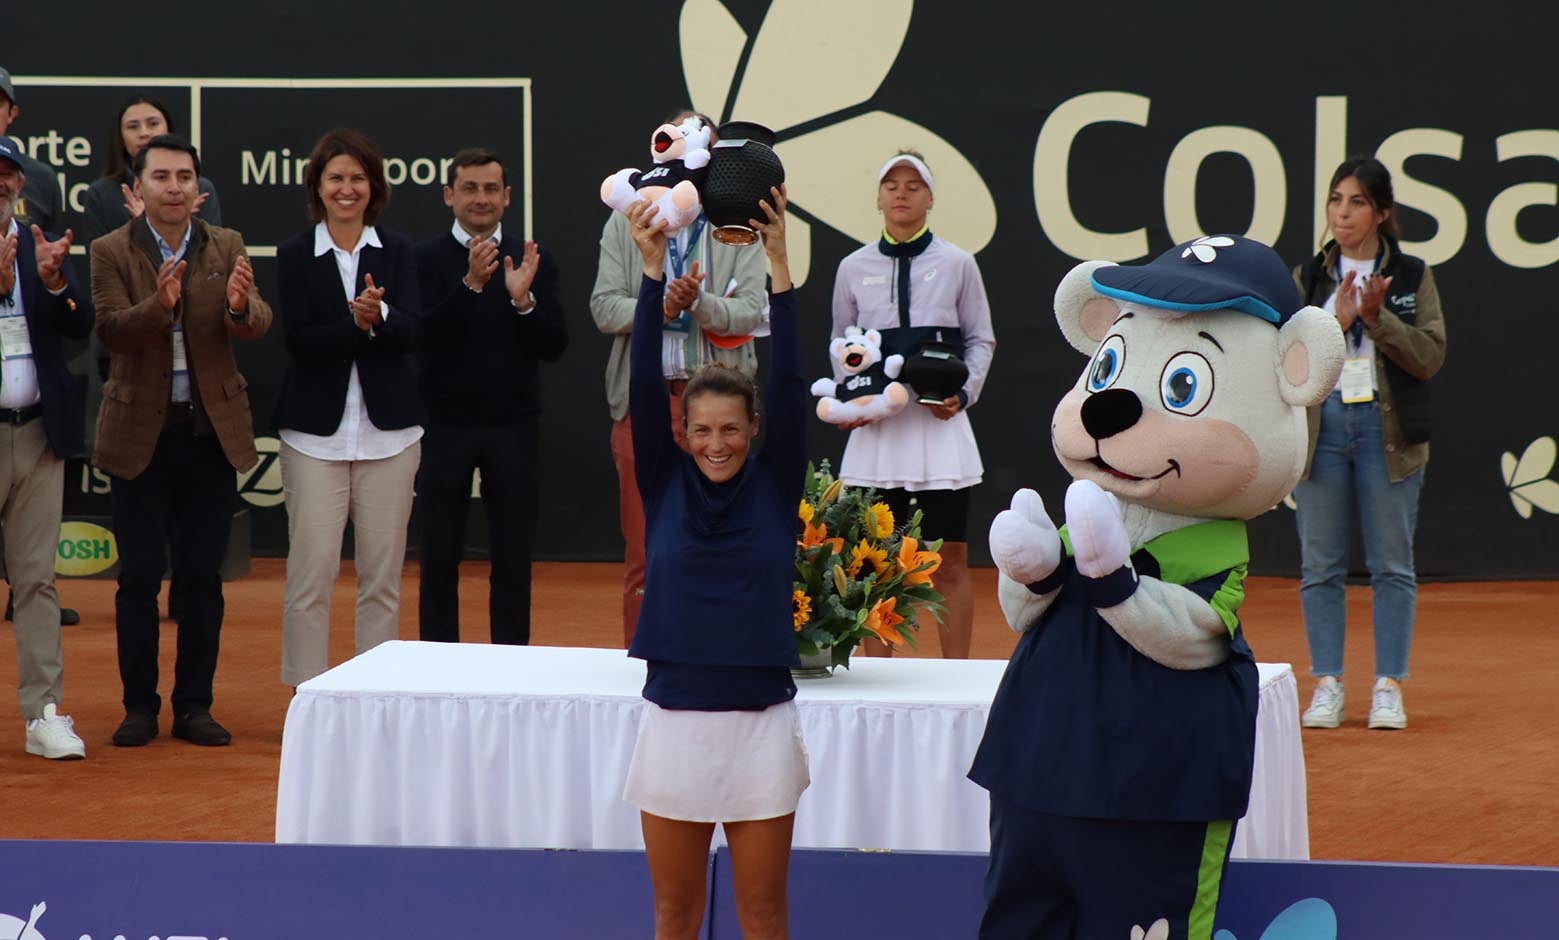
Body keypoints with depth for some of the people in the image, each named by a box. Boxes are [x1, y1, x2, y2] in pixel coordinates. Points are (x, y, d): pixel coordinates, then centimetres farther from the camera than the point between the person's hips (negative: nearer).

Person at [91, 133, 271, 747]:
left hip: (212, 431, 2)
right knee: (139, 576, 3)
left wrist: (240, 306, -33)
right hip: (140, 433, -2)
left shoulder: (227, 248, 3)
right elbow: (110, 329, -16)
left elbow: (258, 326, -10)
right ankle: (140, 706, 13)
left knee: (203, 576, 6)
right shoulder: (111, 252, -3)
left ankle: (194, 705, 15)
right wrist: (159, 304, -36)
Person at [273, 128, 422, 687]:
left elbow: (411, 332, -7)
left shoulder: (397, 252, 7)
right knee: (310, 576, -4)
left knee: (382, 578, 5)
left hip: (387, 431, 2)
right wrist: (356, 323, -24)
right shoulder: (295, 255, 3)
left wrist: (379, 314, -28)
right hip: (316, 432, -2)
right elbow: (299, 341, -9)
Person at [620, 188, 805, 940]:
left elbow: (789, 387, -10)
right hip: (673, 720, 1)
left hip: (761, 723, -1)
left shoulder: (775, 487, 0)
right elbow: (644, 387, -7)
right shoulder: (665, 485, 2)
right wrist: (653, 271, -14)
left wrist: (779, 266, -17)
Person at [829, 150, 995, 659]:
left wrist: (964, 394, -7)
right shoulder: (853, 268, 8)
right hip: (874, 426, 1)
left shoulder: (957, 263, 4)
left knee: (950, 560, 0)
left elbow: (981, 340, 9)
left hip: (939, 421, -1)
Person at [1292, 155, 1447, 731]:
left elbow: (1430, 356, -5)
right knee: (1320, 564, 2)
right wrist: (1335, 322, -14)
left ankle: (1389, 687, 7)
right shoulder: (1307, 279, 9)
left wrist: (1377, 317, -16)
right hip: (1320, 428, 2)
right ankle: (1327, 684, 9)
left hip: (1387, 431, -1)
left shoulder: (1412, 277, 4)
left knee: (1391, 564, 1)